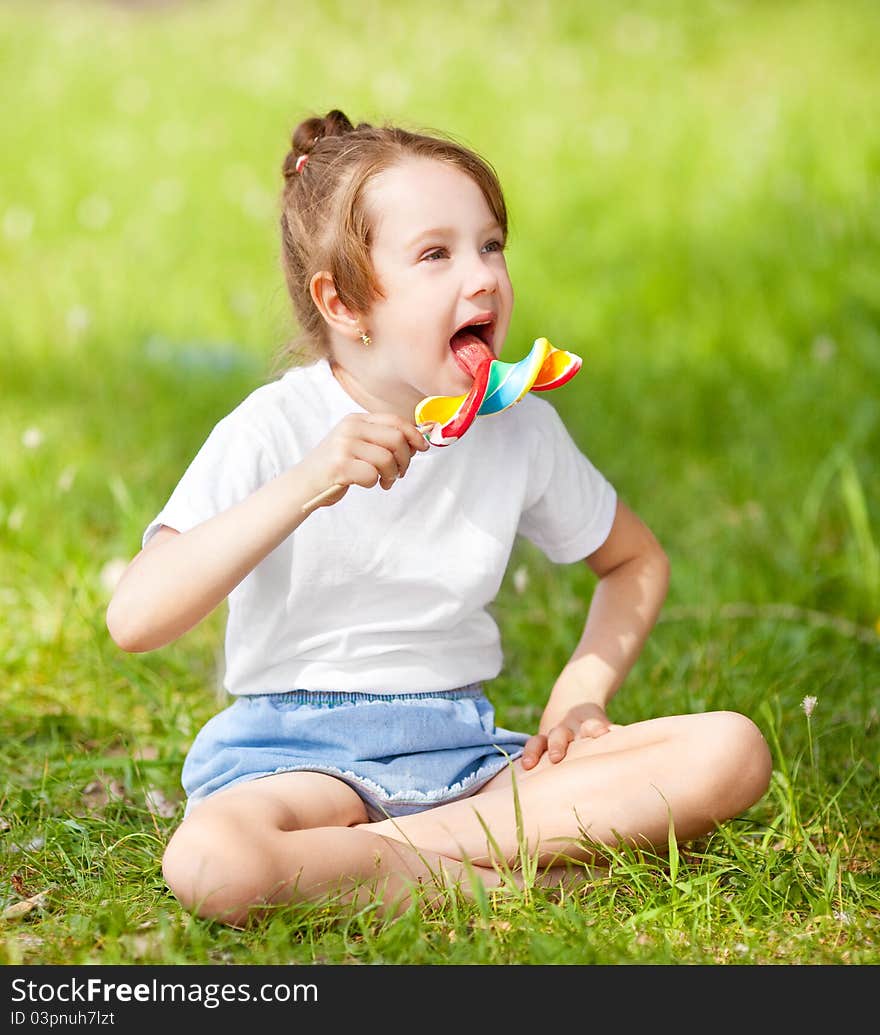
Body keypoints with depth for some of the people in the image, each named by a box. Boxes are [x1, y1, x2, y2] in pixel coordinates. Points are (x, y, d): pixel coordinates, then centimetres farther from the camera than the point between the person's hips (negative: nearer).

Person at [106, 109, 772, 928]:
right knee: (208, 864, -39)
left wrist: (582, 693, 3)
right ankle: (495, 876, -20)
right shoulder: (277, 429, -10)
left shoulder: (520, 430, 3)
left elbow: (635, 561, 21)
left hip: (463, 748, 5)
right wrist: (303, 487, -30)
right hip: (302, 754, -4)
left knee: (730, 750, -16)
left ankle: (390, 847, -20)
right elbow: (134, 619, -21)